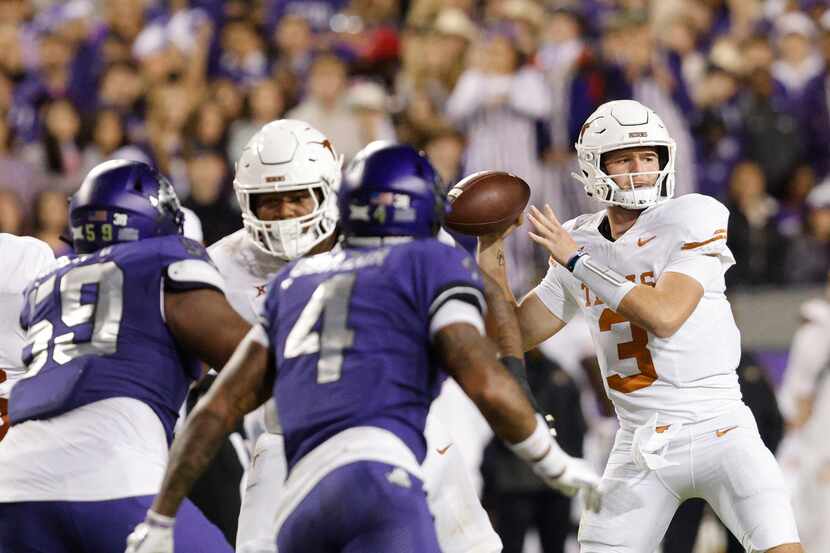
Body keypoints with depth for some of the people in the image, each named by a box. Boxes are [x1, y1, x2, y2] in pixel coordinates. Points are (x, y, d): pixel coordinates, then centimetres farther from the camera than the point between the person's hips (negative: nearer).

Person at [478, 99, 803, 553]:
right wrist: (492, 268, 0)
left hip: (717, 429, -5)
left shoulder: (693, 218, -8)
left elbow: (664, 316, -21)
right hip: (640, 449, 5)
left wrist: (577, 261, -16)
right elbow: (519, 335, 17)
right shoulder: (579, 240, 8)